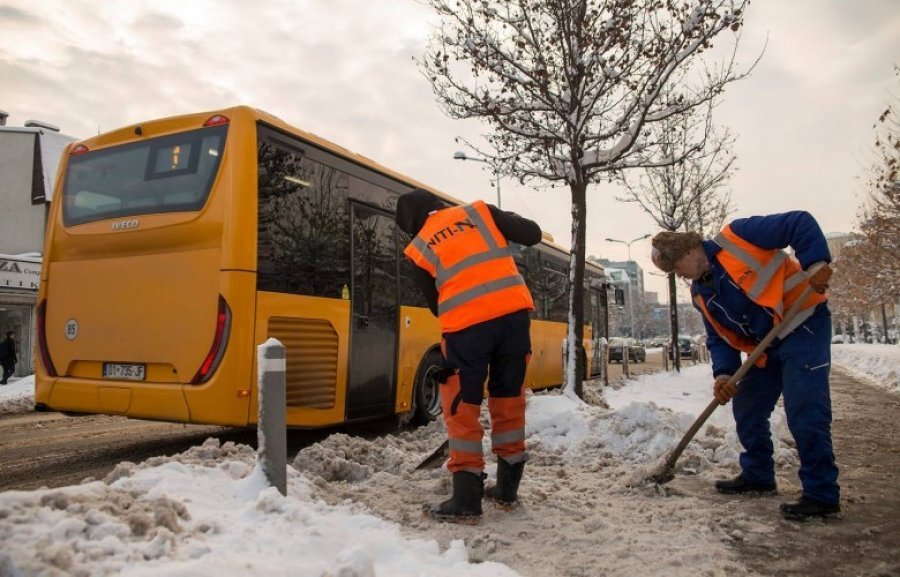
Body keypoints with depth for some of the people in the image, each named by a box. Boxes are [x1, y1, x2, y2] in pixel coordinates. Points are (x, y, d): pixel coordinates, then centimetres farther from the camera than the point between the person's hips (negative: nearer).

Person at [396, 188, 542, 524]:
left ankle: (466, 503, 9)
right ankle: (507, 490, 28)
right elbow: (533, 234, 10)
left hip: (466, 327, -3)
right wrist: (508, 221, 30)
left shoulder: (418, 250, 11)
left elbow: (436, 304, 12)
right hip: (513, 314, 3)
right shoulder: (479, 212, 15)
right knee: (509, 402, 16)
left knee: (462, 410, 9)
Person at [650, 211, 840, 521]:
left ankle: (822, 495, -2)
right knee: (747, 409, 12)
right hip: (767, 345, 9)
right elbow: (718, 338, 5)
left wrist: (816, 263, -28)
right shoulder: (701, 295, 7)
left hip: (803, 325, -8)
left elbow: (801, 223, -15)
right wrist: (723, 374, -11)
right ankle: (758, 476, 28)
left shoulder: (737, 237, -14)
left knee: (805, 412, -13)